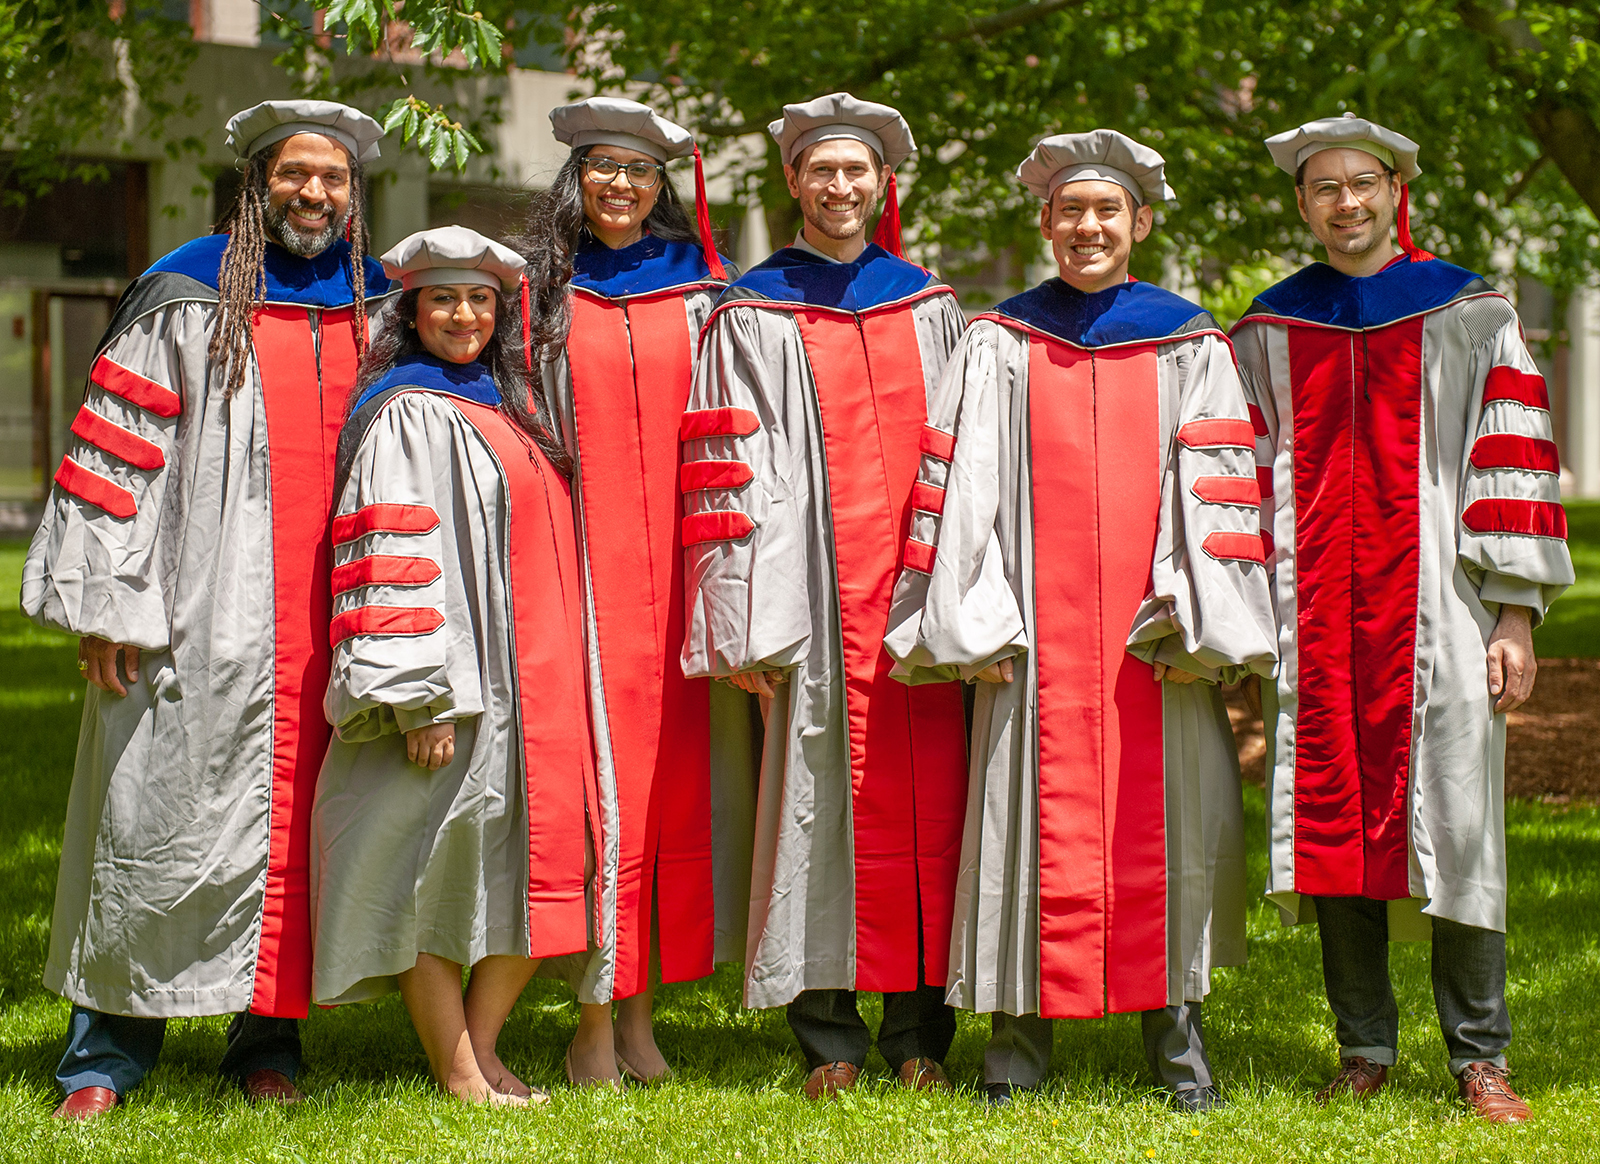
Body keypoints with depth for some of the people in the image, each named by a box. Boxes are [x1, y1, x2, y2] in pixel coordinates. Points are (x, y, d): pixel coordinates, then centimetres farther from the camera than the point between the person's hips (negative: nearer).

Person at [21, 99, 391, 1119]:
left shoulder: (382, 307, 11)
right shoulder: (184, 299, 0)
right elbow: (114, 451, -4)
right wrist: (106, 607, -9)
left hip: (332, 625, 3)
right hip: (207, 621, -3)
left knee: (296, 818, 5)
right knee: (163, 815, 0)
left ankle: (269, 1037, 15)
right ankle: (110, 1051, 9)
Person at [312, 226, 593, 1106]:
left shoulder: (506, 408, 17)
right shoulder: (407, 415, -7)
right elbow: (392, 559, -15)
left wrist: (555, 679, 18)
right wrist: (422, 697, -22)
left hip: (529, 682, 8)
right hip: (452, 685, -8)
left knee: (536, 866, 6)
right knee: (438, 867, -2)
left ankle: (482, 1046, 17)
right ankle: (458, 1075, 5)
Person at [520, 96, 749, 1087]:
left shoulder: (700, 292, 11)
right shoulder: (542, 292, 8)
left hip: (679, 563, 2)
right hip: (583, 564, -1)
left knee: (677, 773, 0)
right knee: (597, 775, -6)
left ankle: (640, 1016, 10)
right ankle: (596, 1026, 1)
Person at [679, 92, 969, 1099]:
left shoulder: (929, 307, 15)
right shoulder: (753, 317, 5)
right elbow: (732, 474, -1)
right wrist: (744, 620, -10)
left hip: (923, 592, 2)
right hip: (817, 599, -2)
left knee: (926, 798, 0)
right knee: (822, 797, -2)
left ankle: (921, 1032, 9)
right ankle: (830, 1037, 6)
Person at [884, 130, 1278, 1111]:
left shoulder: (1188, 345, 8)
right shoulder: (1001, 344, 8)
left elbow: (1216, 488, 2)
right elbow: (963, 480, 2)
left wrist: (1196, 622, -8)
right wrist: (973, 620, -7)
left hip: (1152, 625, 0)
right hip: (1036, 625, 0)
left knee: (1164, 815, 2)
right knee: (1037, 810, -1)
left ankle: (1177, 1029, 10)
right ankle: (1023, 1032, 7)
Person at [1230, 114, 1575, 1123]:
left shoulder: (1470, 314, 5)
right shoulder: (1268, 332, 12)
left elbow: (1511, 462, 1)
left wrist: (1516, 613, -6)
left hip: (1436, 611, -2)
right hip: (1313, 617, 2)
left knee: (1450, 819, -6)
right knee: (1333, 814, 1)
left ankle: (1480, 1056, 2)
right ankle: (1365, 1047, 11)